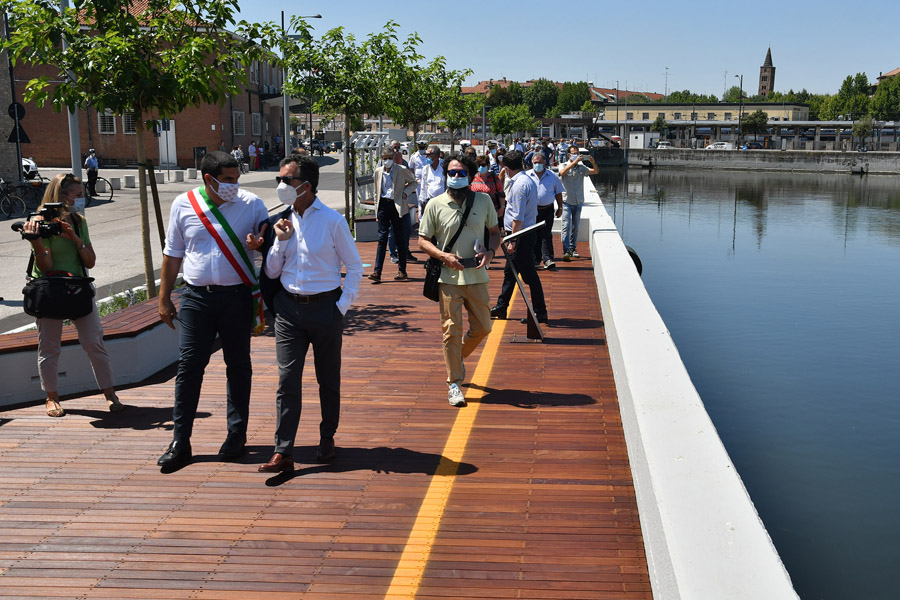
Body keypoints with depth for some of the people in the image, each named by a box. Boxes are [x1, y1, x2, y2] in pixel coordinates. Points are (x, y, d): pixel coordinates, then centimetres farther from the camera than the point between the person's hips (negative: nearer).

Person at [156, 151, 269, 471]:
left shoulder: (251, 204, 0)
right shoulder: (183, 205, 3)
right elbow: (173, 253, 11)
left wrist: (259, 242, -16)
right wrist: (164, 298, 10)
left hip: (237, 297, 0)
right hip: (196, 297, 1)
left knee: (238, 366, 7)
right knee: (189, 366, 0)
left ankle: (236, 435, 21)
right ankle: (180, 442, 8)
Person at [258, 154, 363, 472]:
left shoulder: (332, 220, -7)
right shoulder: (283, 221, 5)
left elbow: (354, 265, 0)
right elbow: (271, 272, 10)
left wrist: (343, 304, -7)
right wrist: (280, 241, -5)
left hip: (325, 307, -3)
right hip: (289, 307, 3)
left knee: (328, 378, 11)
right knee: (287, 379, -4)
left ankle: (327, 437, 30)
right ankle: (283, 452, -3)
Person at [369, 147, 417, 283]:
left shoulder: (401, 170, -2)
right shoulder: (378, 171, 8)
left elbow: (413, 182, 10)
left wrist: (405, 192, -7)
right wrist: (377, 208, 13)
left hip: (397, 206, -2)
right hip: (383, 205, 2)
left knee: (400, 239, 5)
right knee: (382, 238, -3)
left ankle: (402, 271, 15)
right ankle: (377, 272, -6)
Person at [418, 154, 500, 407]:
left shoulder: (483, 200, 5)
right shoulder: (435, 205, -2)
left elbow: (495, 231, 14)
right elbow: (423, 240, 1)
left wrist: (490, 251, -6)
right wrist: (443, 256, -16)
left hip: (477, 275, 3)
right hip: (448, 277, -3)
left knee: (483, 327, 10)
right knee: (451, 330, -2)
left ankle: (458, 357, 38)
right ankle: (454, 384, 7)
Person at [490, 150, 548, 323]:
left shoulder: (519, 184, -18)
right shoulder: (529, 180, 13)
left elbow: (518, 217, -22)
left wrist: (513, 241, -21)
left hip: (521, 235, -11)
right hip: (527, 232, 11)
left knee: (528, 273, -4)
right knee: (510, 271, 17)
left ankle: (540, 312, 3)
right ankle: (501, 308, 27)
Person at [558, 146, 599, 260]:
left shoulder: (582, 167, 9)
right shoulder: (564, 166, 0)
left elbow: (596, 171, 3)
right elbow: (562, 172, -23)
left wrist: (592, 161, -16)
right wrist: (575, 162, -28)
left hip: (578, 202, 4)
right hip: (567, 201, -4)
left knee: (575, 227, 10)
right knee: (566, 226, -12)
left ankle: (572, 249, 21)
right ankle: (566, 251, -15)